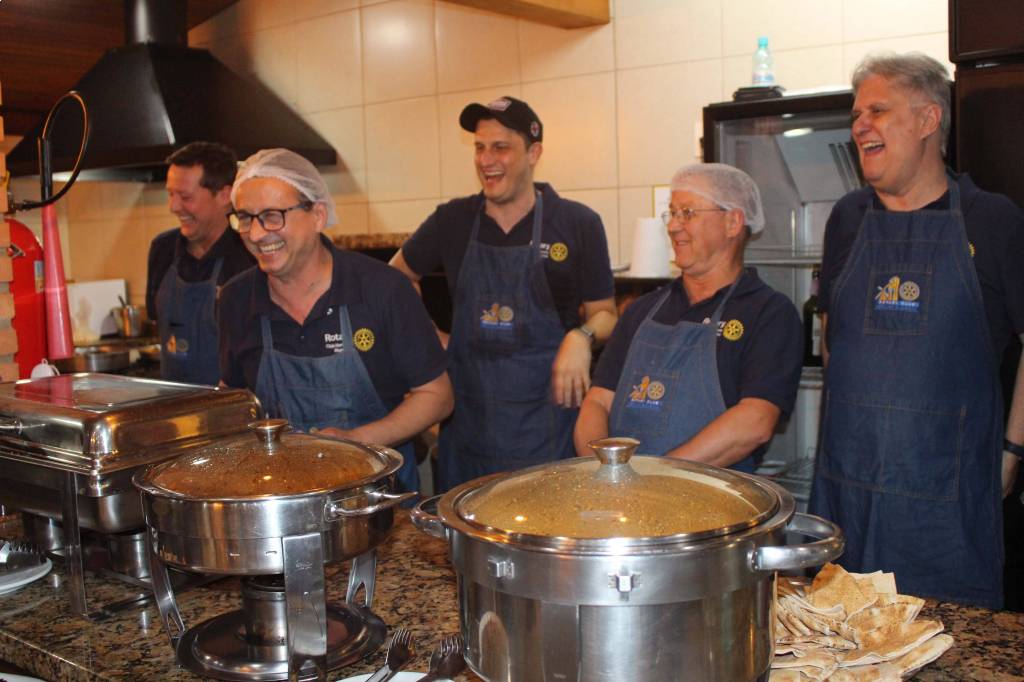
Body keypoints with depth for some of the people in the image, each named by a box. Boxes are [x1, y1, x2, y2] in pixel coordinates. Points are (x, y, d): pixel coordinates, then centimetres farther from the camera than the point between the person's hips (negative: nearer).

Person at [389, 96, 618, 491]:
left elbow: (604, 313, 3)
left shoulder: (578, 224, -3)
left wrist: (582, 337, -18)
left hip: (548, 418, -2)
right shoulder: (452, 221, 4)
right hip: (468, 419, 3)